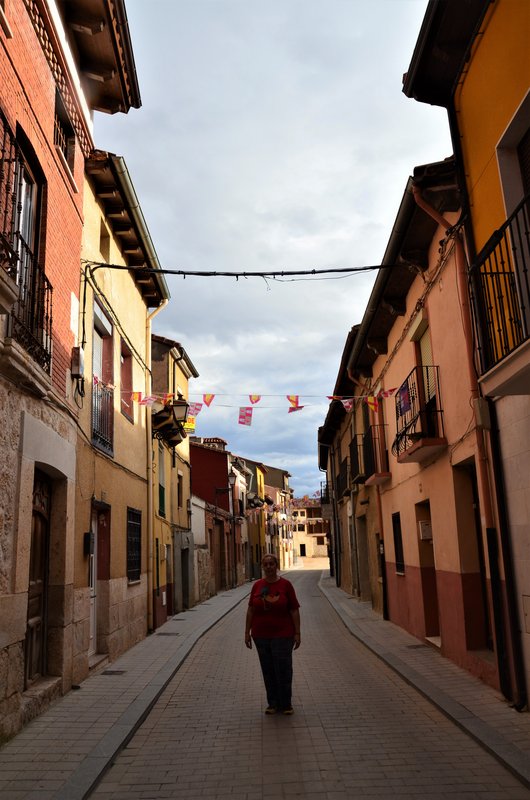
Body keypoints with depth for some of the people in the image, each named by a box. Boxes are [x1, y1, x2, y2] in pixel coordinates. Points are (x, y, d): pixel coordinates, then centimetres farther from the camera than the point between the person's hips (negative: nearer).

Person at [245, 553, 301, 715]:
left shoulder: (285, 584, -5)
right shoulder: (257, 585, 2)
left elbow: (294, 610, -4)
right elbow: (250, 610, 7)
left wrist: (297, 633, -7)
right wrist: (247, 632, 5)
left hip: (282, 635, -3)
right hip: (261, 635, 3)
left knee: (283, 670, 2)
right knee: (268, 671, 11)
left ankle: (286, 704, 18)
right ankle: (272, 703, 24)